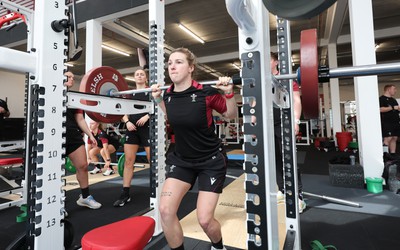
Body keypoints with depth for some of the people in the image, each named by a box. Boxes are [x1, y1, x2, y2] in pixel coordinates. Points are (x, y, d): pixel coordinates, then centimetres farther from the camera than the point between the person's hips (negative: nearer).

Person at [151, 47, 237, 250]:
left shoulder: (206, 93, -19)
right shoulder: (168, 95, -6)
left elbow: (232, 115, -4)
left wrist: (229, 93, -20)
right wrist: (157, 99, 5)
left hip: (211, 160, -4)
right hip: (181, 159, 4)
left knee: (204, 219, -5)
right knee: (165, 210, -9)